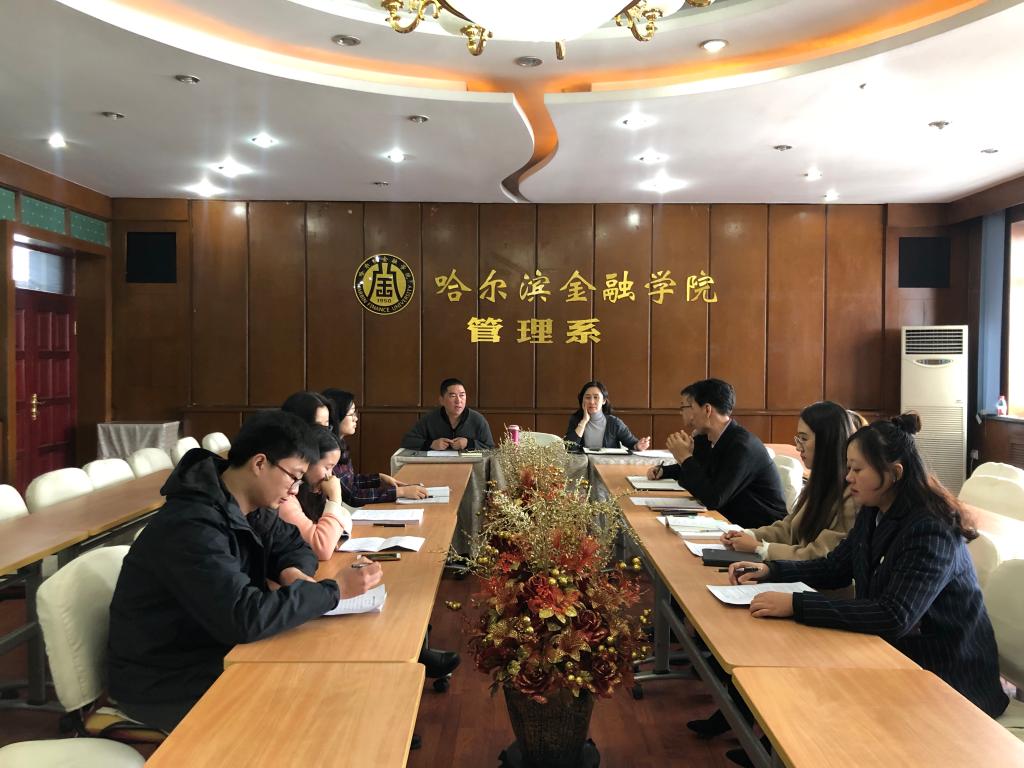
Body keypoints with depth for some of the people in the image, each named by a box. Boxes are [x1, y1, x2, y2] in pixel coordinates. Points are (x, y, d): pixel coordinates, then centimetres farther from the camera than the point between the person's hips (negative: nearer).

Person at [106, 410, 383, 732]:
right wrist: (335, 589, -29)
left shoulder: (250, 508, -1)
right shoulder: (192, 526, -29)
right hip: (163, 682, -8)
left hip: (214, 651, 8)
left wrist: (292, 572, -10)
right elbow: (245, 618, -37)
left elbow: (293, 545, 14)